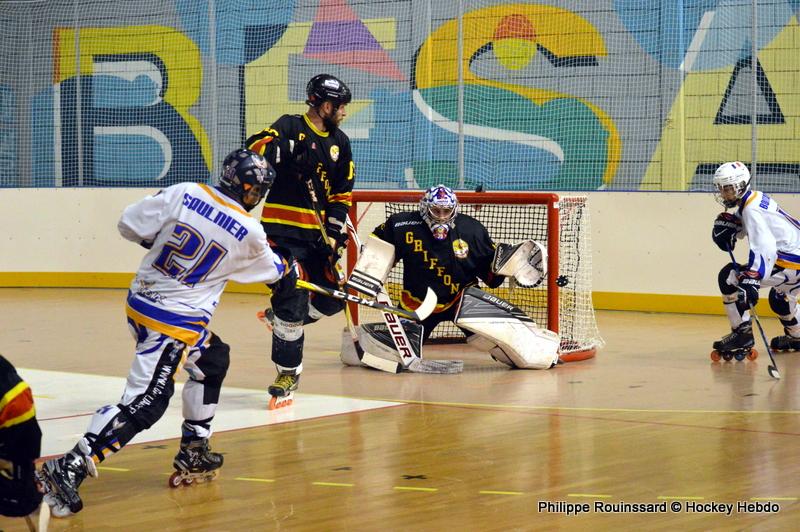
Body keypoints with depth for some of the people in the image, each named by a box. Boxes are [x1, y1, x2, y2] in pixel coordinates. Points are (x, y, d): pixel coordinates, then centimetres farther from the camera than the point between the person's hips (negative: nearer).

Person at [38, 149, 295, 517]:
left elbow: (129, 225, 3)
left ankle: (193, 454, 29)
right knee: (146, 402, -11)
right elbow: (273, 269, 14)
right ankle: (69, 468, -22)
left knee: (212, 359, 25)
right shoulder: (250, 233, -8)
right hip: (175, 322, -7)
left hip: (141, 301, 7)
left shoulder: (184, 194, -2)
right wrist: (289, 270, 38)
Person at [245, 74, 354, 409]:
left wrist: (335, 233, 3)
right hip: (283, 231, -6)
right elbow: (256, 150, -21)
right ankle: (288, 374, 0)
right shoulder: (289, 127, -5)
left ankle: (279, 318, 29)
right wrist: (287, 150, -37)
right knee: (293, 299, -12)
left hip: (317, 234, 6)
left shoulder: (339, 143, 13)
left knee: (332, 299, 3)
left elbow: (341, 195, 14)